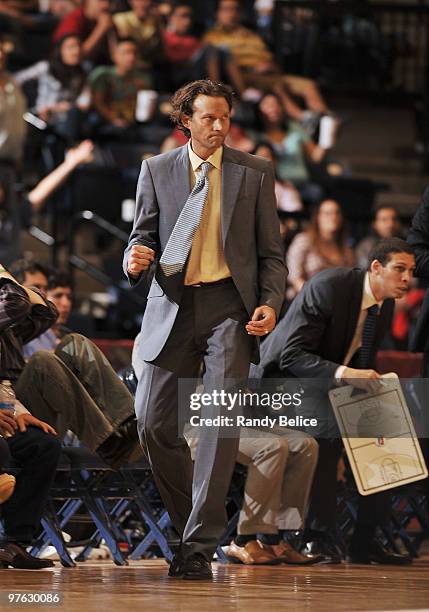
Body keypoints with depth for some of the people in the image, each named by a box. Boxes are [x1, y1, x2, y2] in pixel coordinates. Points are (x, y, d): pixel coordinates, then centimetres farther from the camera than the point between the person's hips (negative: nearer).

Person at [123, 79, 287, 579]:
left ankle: (200, 547, -10)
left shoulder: (254, 173, 9)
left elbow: (270, 253, 10)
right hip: (172, 307, 2)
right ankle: (192, 524, 17)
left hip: (230, 305, -2)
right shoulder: (156, 169, 11)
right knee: (153, 424, -4)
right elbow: (143, 234, 14)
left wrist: (270, 303, -7)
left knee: (220, 422, -12)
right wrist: (136, 259, -10)